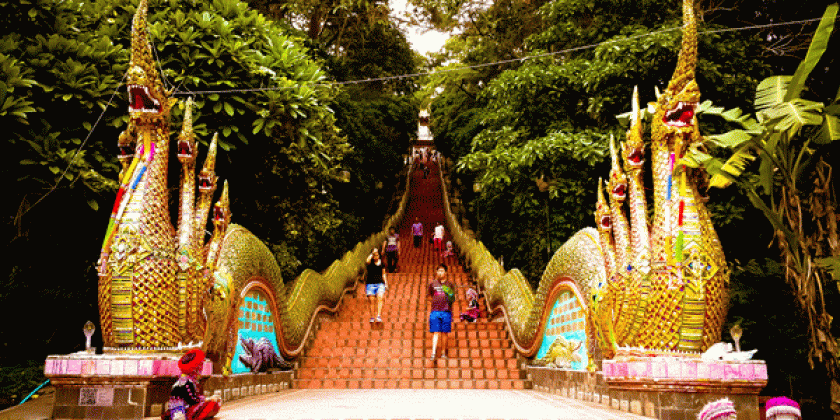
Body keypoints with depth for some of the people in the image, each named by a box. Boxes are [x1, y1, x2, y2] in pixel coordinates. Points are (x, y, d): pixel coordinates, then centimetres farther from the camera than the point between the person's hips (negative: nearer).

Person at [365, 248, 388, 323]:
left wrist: (386, 283, 11)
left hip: (380, 284, 1)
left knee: (380, 299, -19)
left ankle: (379, 316, -28)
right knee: (372, 301, -5)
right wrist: (372, 253, -15)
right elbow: (367, 261, -23)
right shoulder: (370, 263, 3)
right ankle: (372, 317, 4)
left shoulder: (381, 263, 11)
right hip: (370, 284, -1)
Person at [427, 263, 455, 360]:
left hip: (446, 312, 0)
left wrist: (449, 294, -14)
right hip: (435, 311, 0)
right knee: (436, 333, -7)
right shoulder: (433, 284, 9)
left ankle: (443, 352, 14)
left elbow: (453, 299, 5)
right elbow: (428, 295, 22)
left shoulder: (450, 285, 7)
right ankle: (433, 353, -12)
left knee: (444, 333, 3)